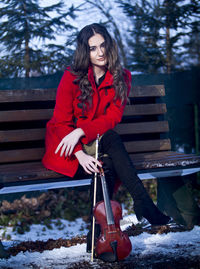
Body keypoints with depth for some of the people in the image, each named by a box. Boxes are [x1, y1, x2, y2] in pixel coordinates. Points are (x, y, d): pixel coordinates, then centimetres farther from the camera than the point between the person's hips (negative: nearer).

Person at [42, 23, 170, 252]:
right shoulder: (72, 77, -11)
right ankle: (144, 204, -32)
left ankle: (97, 238, -34)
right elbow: (60, 122, -12)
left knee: (107, 165, -33)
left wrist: (82, 130, -25)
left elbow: (113, 117, -8)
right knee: (110, 138, -32)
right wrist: (80, 153, -28)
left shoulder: (122, 78, -1)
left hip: (98, 142, 3)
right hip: (68, 146, -3)